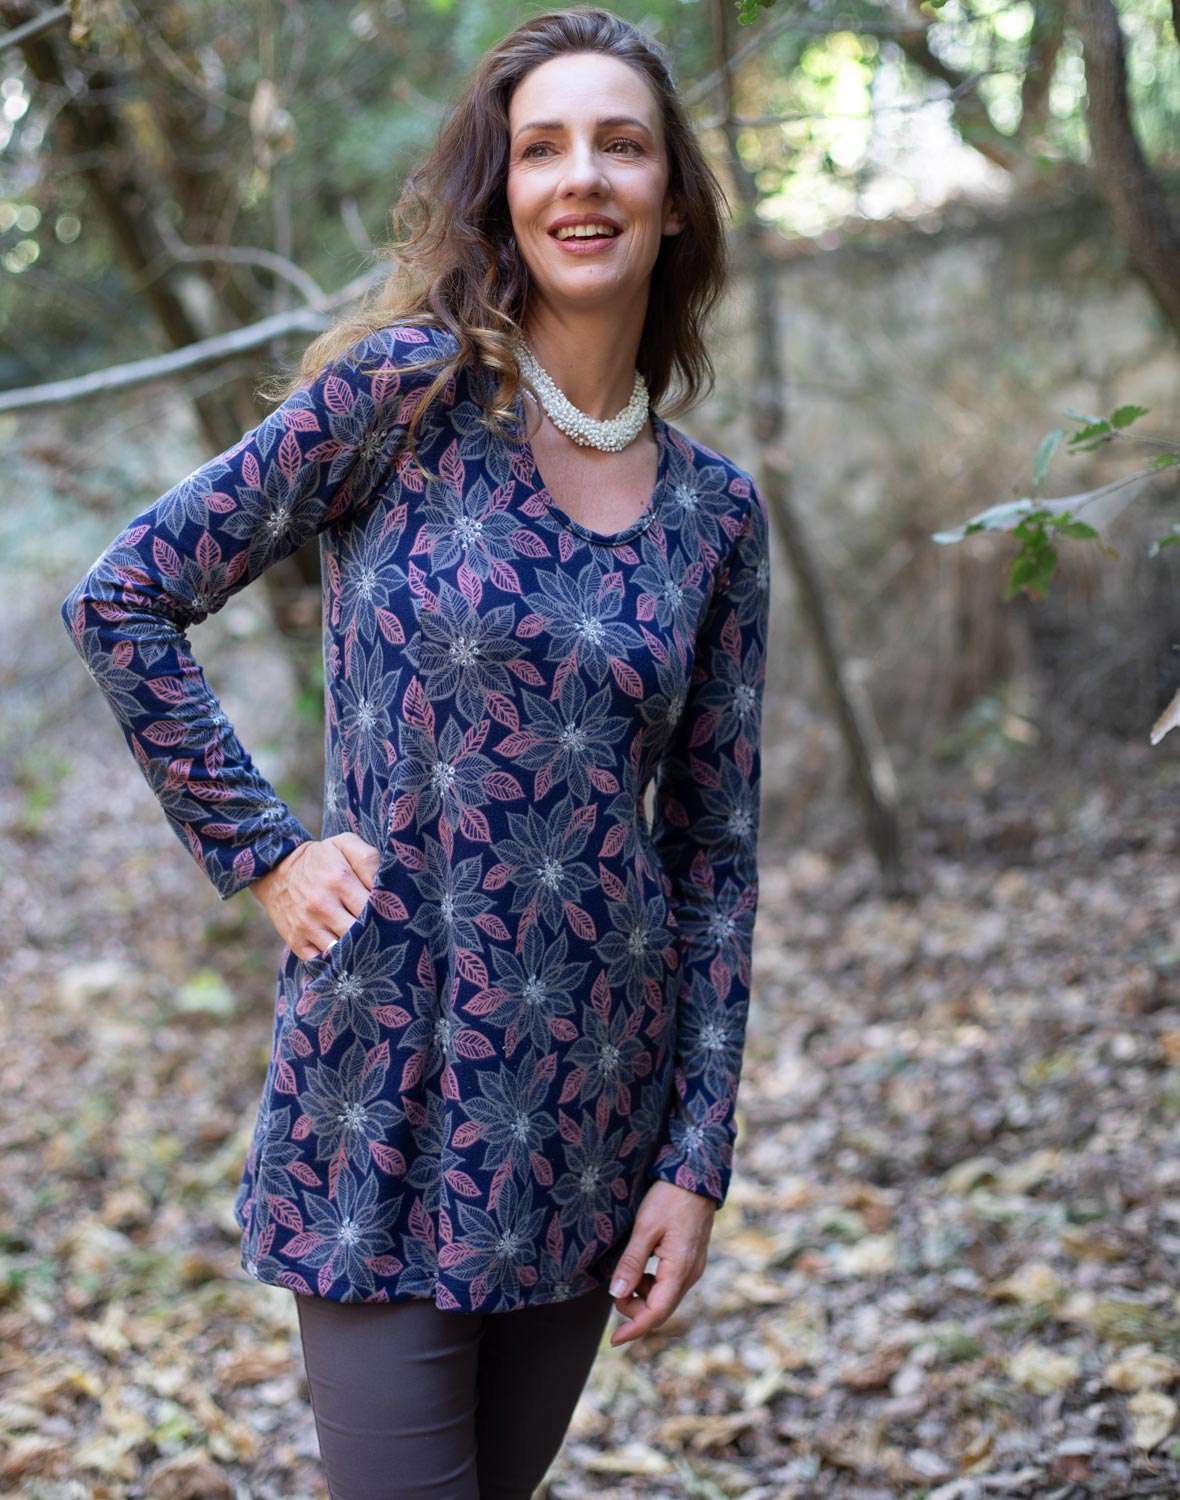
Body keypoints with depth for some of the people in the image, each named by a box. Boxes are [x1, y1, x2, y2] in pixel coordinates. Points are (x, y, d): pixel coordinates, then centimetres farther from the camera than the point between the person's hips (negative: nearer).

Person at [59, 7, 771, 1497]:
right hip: (386, 1092, -4)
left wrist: (698, 1159, 4)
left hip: (596, 1110, 4)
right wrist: (263, 855, -8)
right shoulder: (406, 390, -7)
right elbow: (121, 601, -5)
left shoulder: (714, 510, 5)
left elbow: (715, 851, 7)